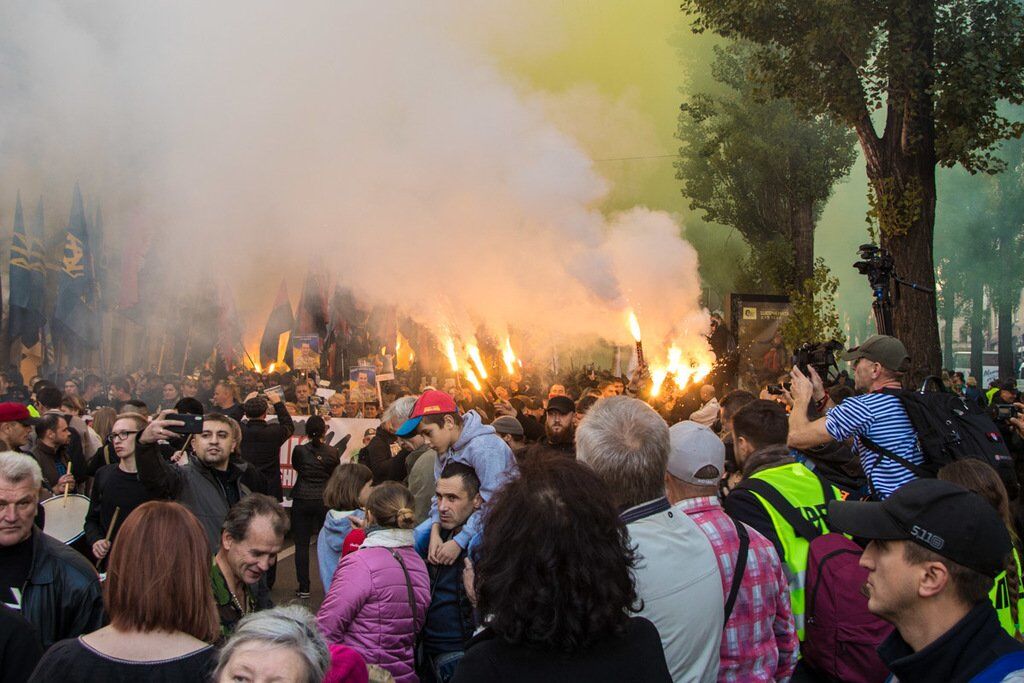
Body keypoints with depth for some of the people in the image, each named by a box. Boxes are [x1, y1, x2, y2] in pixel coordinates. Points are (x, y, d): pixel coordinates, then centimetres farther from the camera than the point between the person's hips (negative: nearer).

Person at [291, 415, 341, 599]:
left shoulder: (299, 450, -9)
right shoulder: (332, 452, -5)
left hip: (302, 500, -1)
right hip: (325, 500, 1)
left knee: (302, 544, 4)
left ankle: (304, 588, 4)